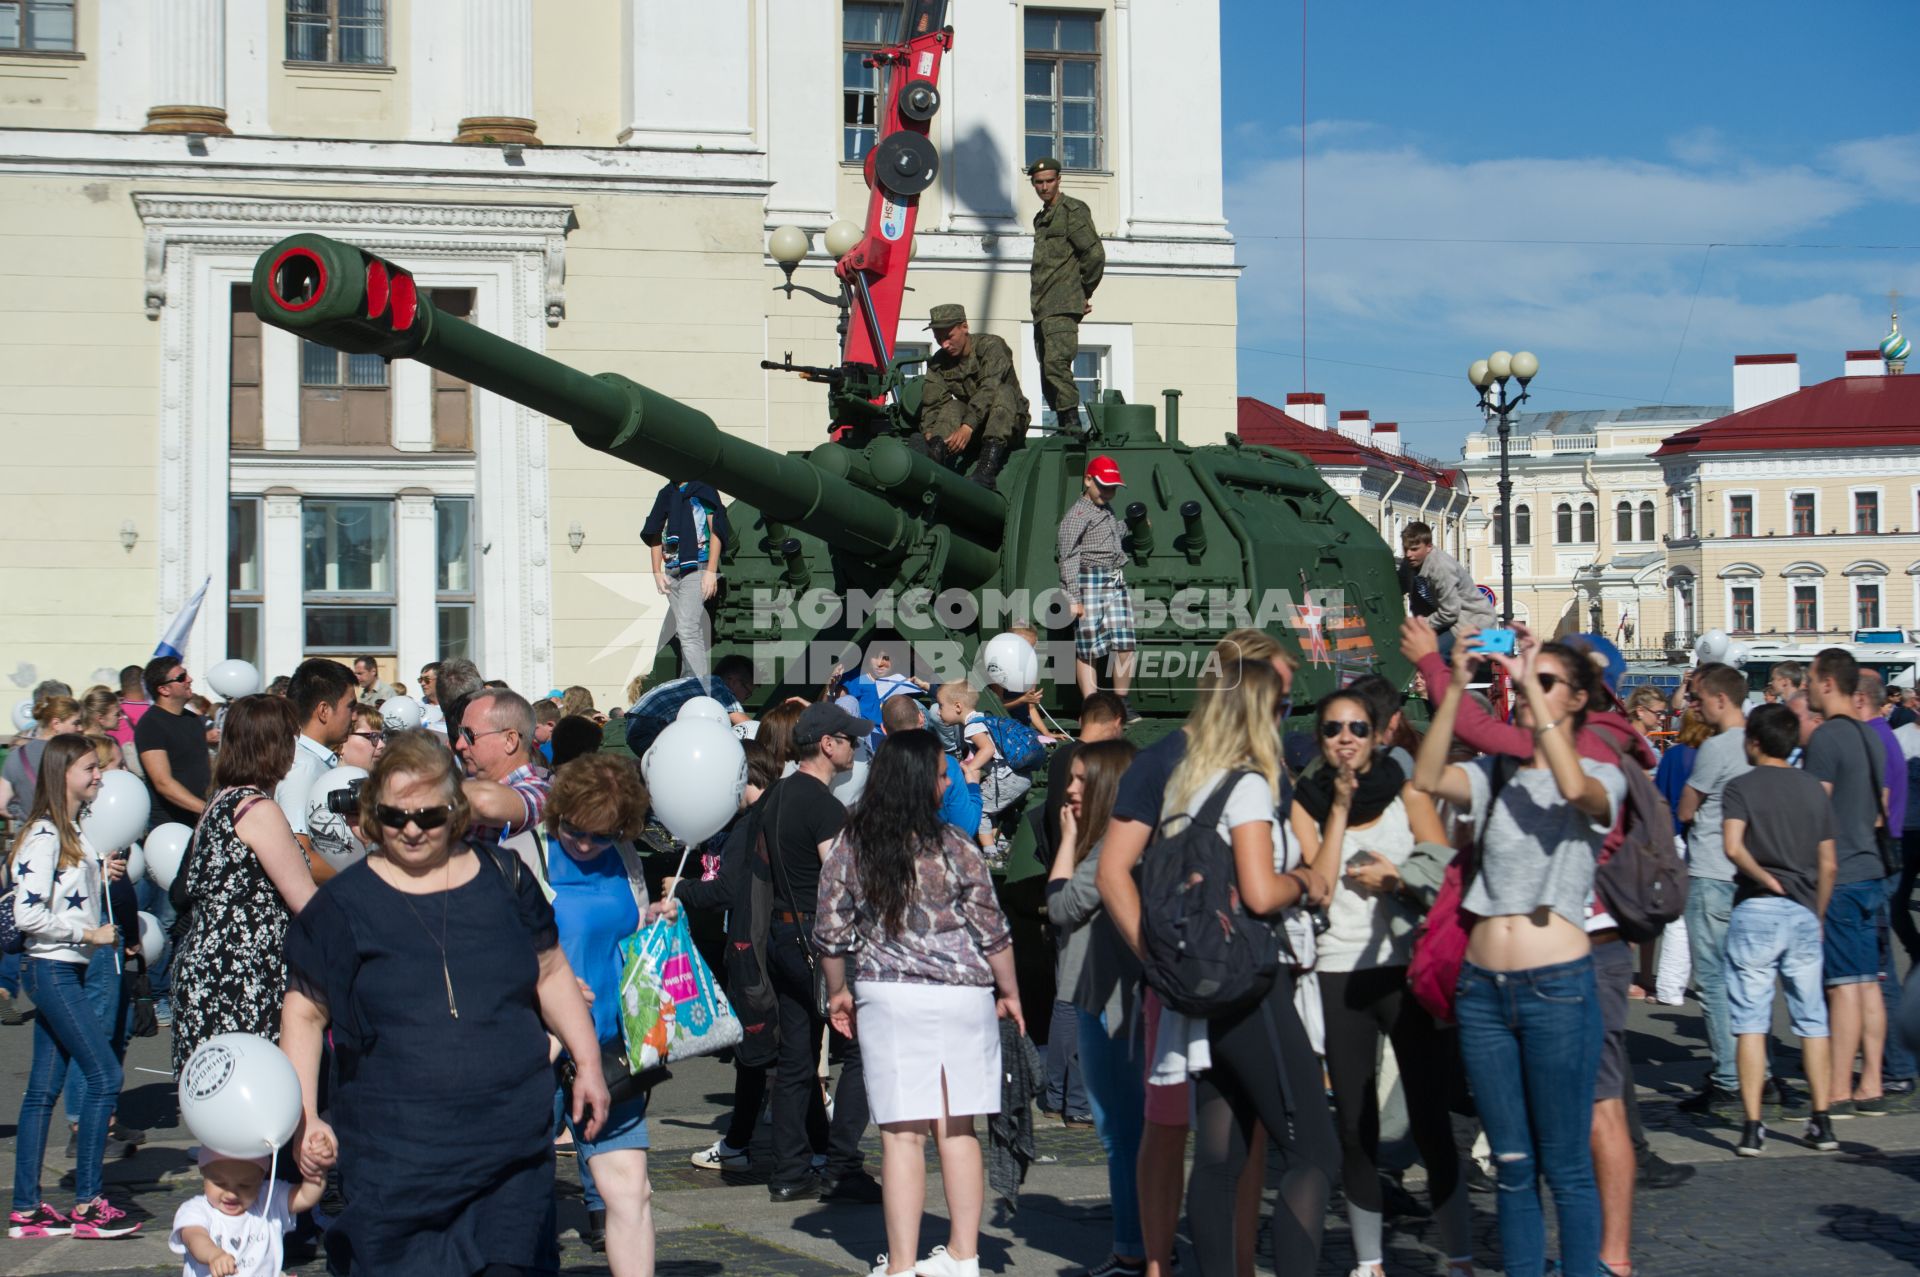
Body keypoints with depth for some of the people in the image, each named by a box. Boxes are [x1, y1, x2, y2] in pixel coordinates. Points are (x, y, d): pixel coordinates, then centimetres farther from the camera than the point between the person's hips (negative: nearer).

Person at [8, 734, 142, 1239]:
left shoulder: (74, 831, 14)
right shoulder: (44, 836, -15)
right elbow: (27, 914, -21)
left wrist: (101, 873, 9)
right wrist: (88, 934, -16)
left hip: (65, 970, 9)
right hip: (52, 970, -9)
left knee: (43, 1087, 9)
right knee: (104, 1075, -10)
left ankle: (25, 1209, 13)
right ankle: (87, 1204, -5)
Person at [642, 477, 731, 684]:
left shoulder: (703, 489, 0)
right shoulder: (666, 493, 15)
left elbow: (716, 530, -4)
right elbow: (655, 533, 16)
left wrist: (711, 572, -12)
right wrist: (657, 572, 7)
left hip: (697, 569, -6)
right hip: (672, 572, 6)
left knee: (688, 630, -16)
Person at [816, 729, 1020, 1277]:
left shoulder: (849, 846, -2)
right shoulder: (955, 847, -5)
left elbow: (831, 932, 3)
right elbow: (992, 930, 0)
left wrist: (838, 992, 18)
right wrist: (1009, 993, 13)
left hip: (889, 997, -1)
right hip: (963, 996, 1)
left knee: (902, 1134, 0)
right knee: (957, 1130, 11)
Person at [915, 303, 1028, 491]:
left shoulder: (991, 346, -12)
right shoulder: (939, 363, 4)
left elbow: (989, 389, -27)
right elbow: (931, 403, -7)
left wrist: (968, 427, -40)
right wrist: (929, 433, -28)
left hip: (1009, 425, -4)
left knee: (1003, 392, -31)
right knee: (952, 407, -22)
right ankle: (936, 453, -53)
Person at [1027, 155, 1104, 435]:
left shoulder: (1072, 210, -3)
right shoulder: (1041, 218, 23)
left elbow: (1095, 255, -11)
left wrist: (1084, 294, -4)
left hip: (1063, 307, -9)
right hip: (1043, 309, 9)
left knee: (1056, 363, -20)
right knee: (1049, 373, 7)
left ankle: (1072, 423, -22)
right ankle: (1065, 426, 11)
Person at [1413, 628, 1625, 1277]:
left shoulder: (1601, 778, 2)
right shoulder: (1494, 777, 12)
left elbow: (1575, 788, -23)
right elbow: (1428, 779, -8)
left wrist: (1531, 682, -21)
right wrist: (1455, 687, -15)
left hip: (1557, 985, -4)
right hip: (1483, 985, 4)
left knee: (1565, 1168, 0)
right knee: (1512, 1167, 11)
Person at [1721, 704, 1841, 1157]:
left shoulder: (1742, 786, -3)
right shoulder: (1815, 789, 10)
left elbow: (1733, 847, -19)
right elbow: (1828, 864, 11)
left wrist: (1767, 880, -11)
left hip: (1757, 910, -4)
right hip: (1804, 913, 4)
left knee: (1751, 1022, -1)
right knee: (1812, 1021, 10)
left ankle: (1752, 1126, -3)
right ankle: (1822, 1122, 11)